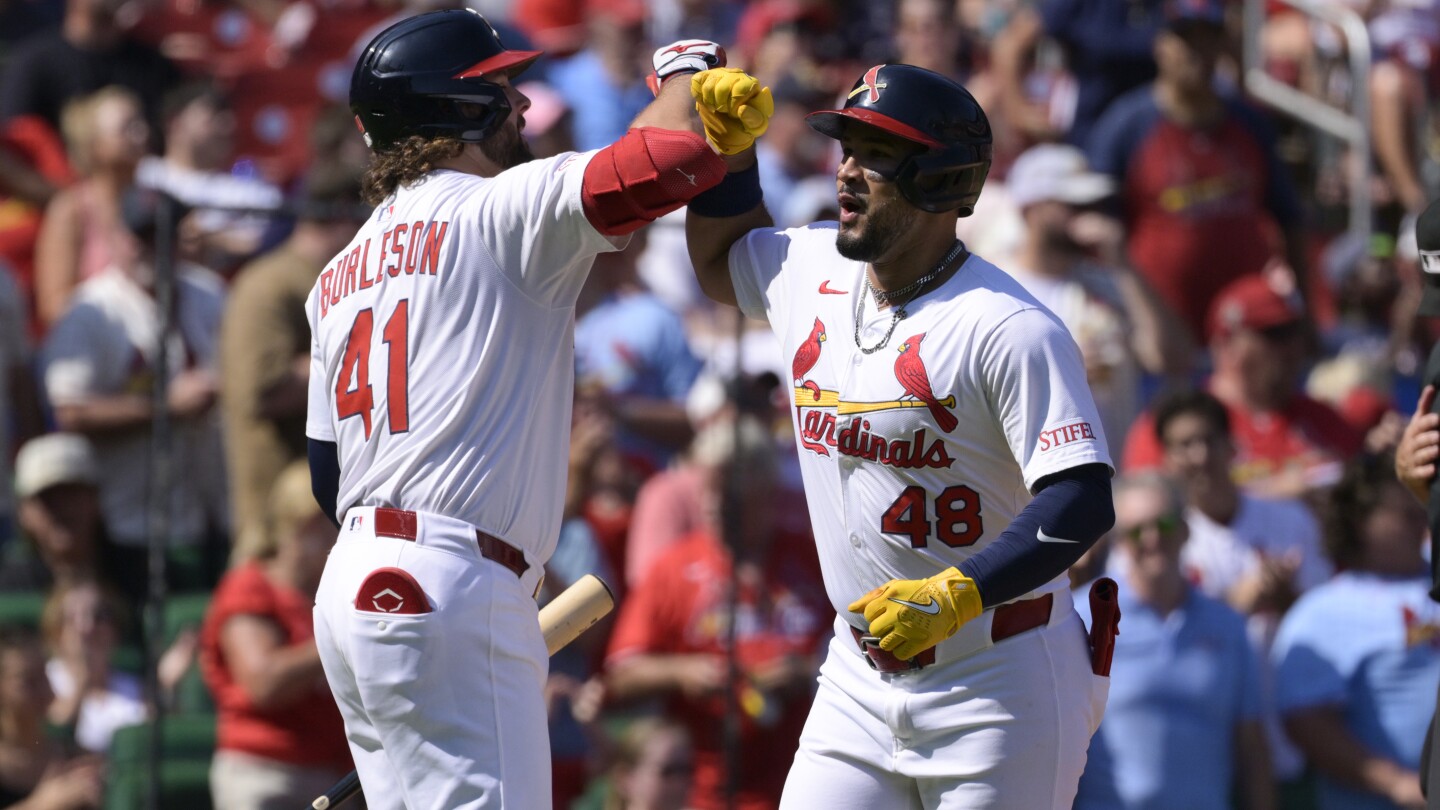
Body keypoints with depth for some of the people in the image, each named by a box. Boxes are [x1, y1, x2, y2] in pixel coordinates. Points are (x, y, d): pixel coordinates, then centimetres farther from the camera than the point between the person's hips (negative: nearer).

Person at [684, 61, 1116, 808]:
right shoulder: (812, 272, 6)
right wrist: (728, 148, 11)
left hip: (999, 684, -7)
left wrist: (956, 594, -36)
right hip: (862, 679, 7)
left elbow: (1083, 502, -24)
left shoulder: (1010, 329, -18)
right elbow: (719, 258, 29)